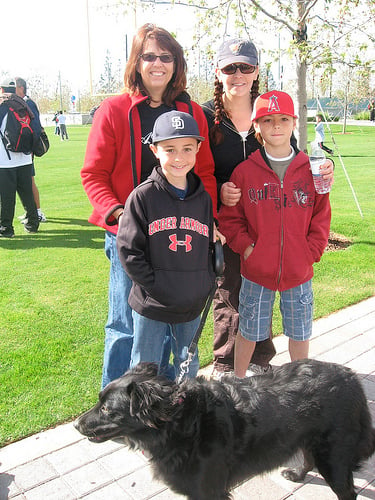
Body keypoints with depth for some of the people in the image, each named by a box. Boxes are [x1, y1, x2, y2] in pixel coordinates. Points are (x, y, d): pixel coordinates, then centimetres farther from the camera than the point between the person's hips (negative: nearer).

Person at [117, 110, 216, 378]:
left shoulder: (204, 198, 3)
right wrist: (156, 286, -14)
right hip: (151, 305, -4)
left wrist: (207, 284, 0)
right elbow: (128, 250, -11)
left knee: (188, 368, 21)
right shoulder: (143, 196, -10)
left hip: (192, 305, 4)